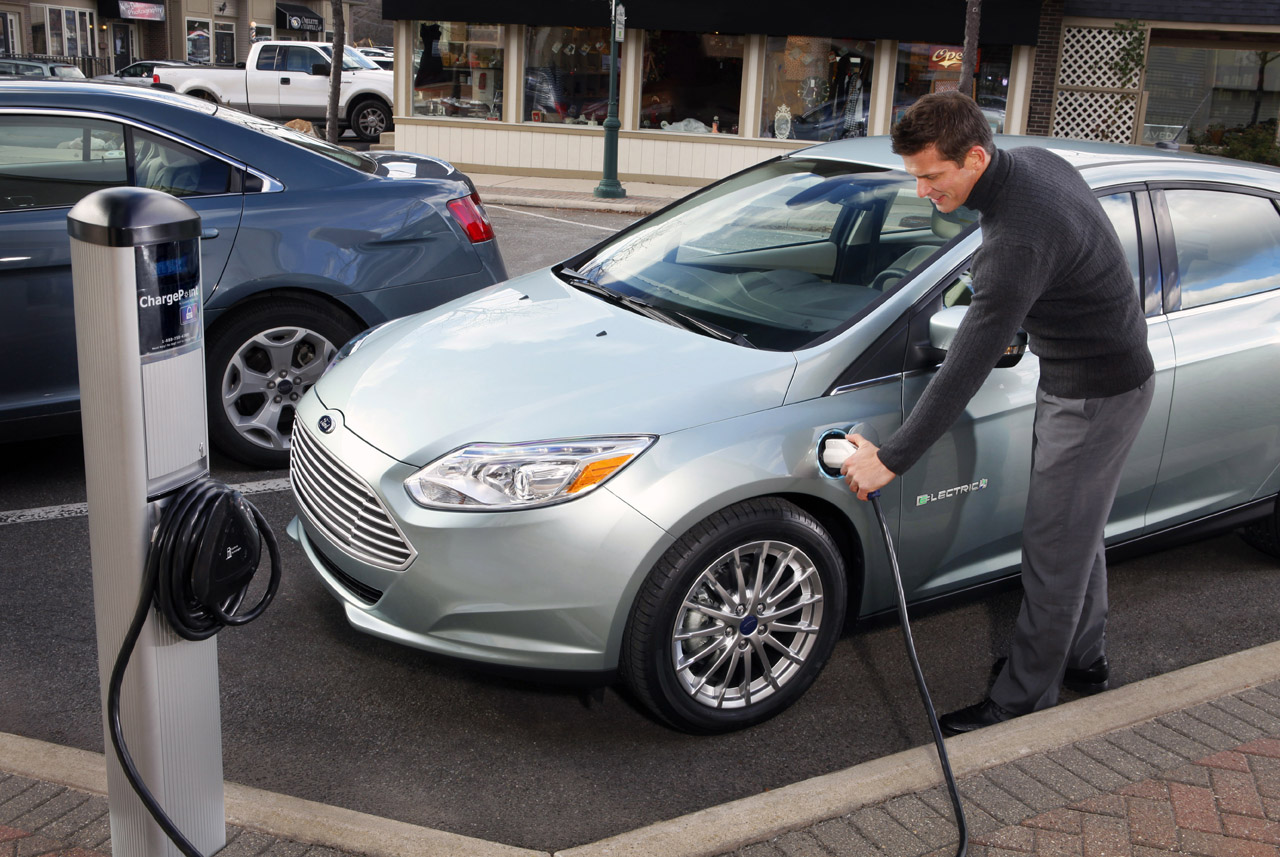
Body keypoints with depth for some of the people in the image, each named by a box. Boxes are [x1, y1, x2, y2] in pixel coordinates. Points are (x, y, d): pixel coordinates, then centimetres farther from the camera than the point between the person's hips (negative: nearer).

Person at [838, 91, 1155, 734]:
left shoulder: (1017, 241, -33)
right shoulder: (1035, 162, -3)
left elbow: (965, 370, -33)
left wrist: (891, 459, -28)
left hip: (1097, 396, -10)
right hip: (1073, 380, 10)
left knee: (1055, 548, 0)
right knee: (1075, 533, 21)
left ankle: (1024, 698, 13)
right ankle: (1081, 658, 37)